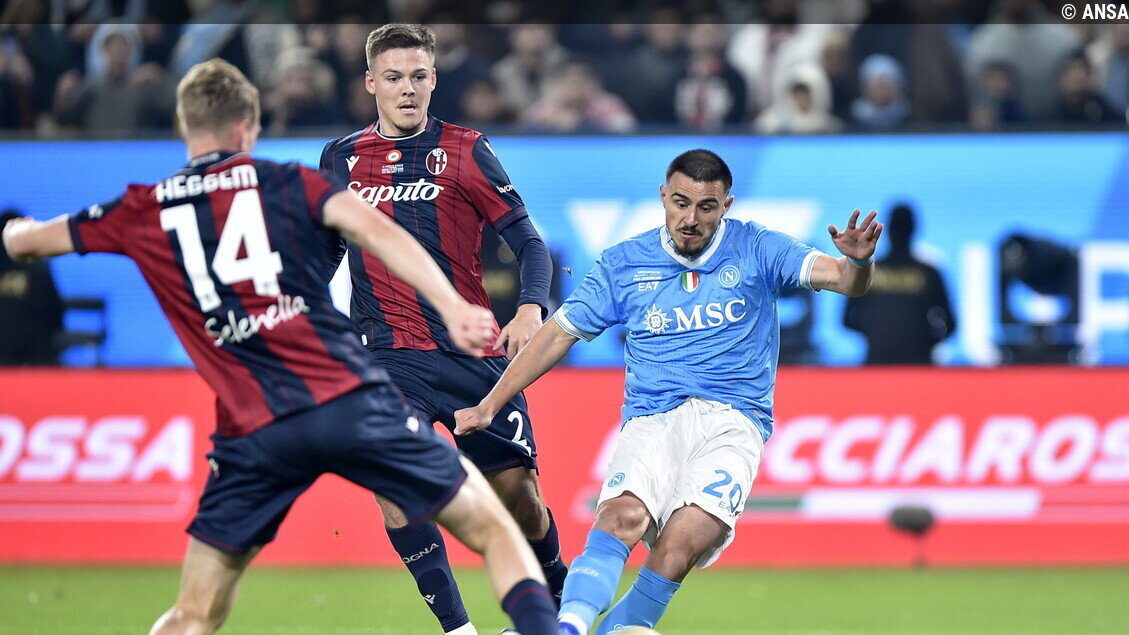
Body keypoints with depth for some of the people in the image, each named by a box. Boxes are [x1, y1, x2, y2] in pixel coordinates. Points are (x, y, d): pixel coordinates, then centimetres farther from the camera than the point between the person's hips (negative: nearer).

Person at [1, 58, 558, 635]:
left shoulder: (142, 212, 14)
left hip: (252, 432, 1)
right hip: (352, 402, -1)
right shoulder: (286, 182, 10)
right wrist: (452, 306, -18)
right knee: (493, 528, 9)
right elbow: (373, 229, -9)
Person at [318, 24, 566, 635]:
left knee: (517, 491, 2)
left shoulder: (465, 151, 3)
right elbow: (327, 253, 23)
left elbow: (530, 243, 2)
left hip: (474, 350, -1)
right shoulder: (341, 158, 10)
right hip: (390, 351, 1)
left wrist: (530, 309, -15)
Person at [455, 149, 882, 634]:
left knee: (683, 542, -28)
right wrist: (490, 405, 13)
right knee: (623, 515, -30)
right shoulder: (625, 263, 11)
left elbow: (841, 278, -4)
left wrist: (859, 261, -29)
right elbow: (558, 335, 17)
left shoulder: (755, 250, 7)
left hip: (732, 423, -1)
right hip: (652, 421, 1)